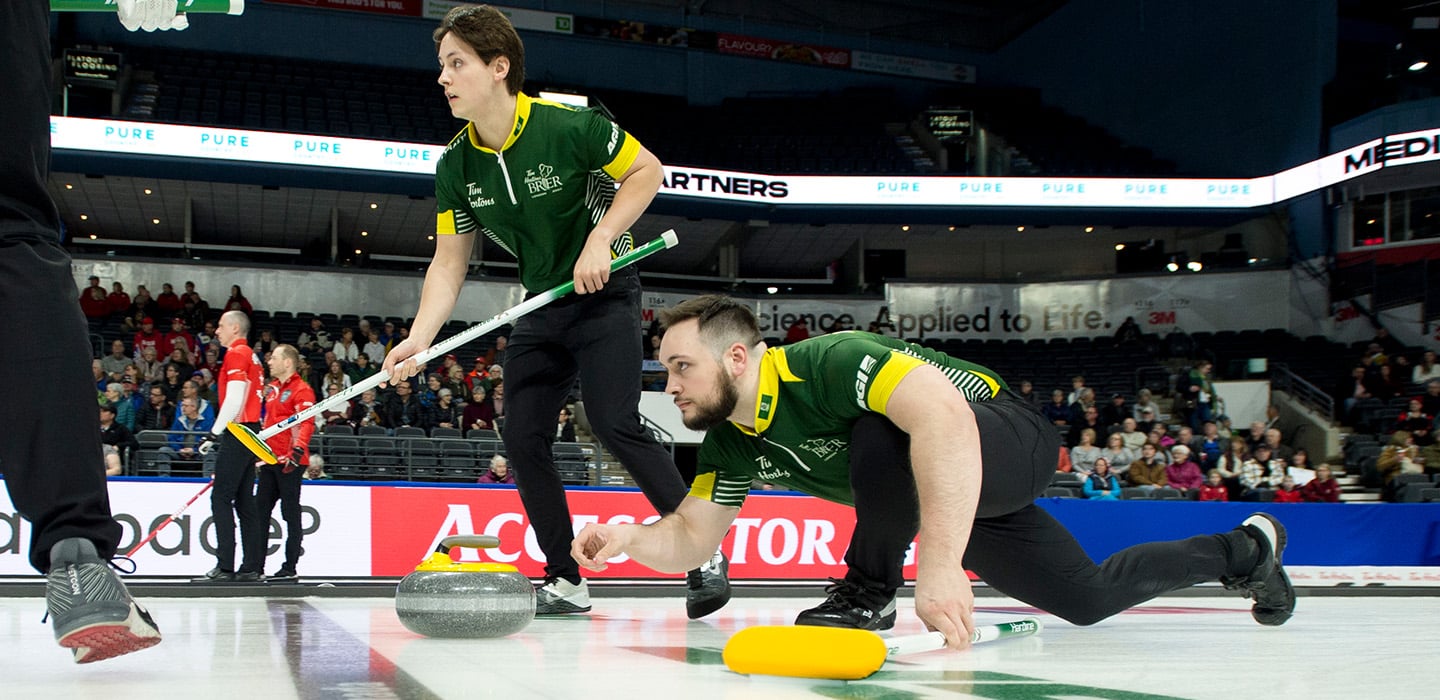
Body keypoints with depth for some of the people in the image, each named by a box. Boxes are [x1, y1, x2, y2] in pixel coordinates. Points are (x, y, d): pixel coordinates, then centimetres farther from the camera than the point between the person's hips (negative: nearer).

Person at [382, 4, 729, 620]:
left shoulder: (571, 126, -21)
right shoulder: (455, 167, -5)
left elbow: (647, 170, -9)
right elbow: (450, 260, -1)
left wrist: (602, 238, -21)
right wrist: (419, 338, -15)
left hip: (605, 293, -6)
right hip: (541, 309, 6)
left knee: (615, 425, -19)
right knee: (521, 435, -2)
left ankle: (706, 555, -5)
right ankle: (566, 581, 10)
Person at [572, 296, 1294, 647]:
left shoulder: (827, 363, -33)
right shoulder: (730, 443, -5)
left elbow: (945, 417, -47)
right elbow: (692, 536, 0)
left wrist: (939, 565, -52)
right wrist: (631, 537, -22)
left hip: (1004, 446, -9)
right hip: (954, 503, 9)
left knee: (880, 437, -37)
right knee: (1087, 598, 14)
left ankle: (868, 596, -14)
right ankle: (1242, 549, 38)